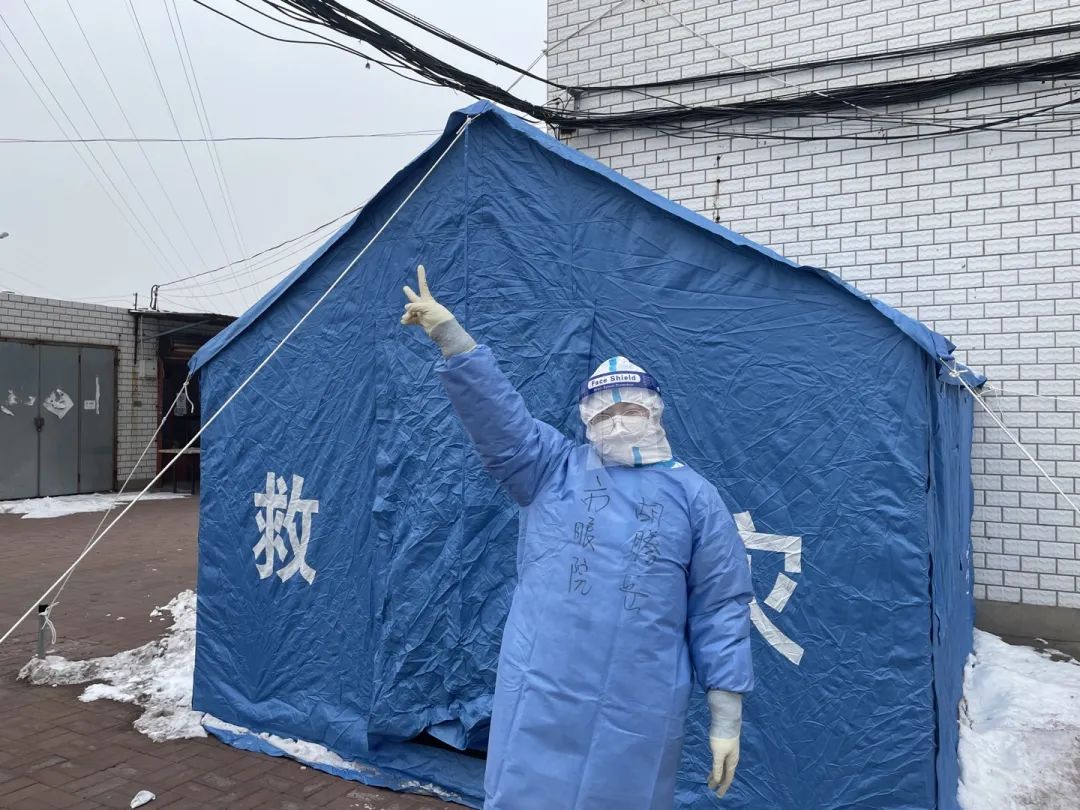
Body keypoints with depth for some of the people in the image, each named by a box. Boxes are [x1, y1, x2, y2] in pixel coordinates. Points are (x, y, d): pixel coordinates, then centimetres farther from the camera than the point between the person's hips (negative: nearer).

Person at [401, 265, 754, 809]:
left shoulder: (694, 497, 3)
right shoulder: (550, 469, 5)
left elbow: (720, 610, 2)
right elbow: (494, 409, -8)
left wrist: (726, 719, 1)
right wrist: (448, 332, -20)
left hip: (639, 713, 0)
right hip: (539, 701, 1)